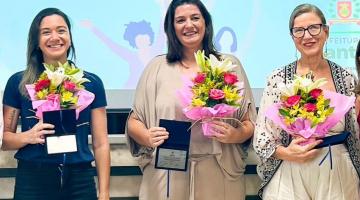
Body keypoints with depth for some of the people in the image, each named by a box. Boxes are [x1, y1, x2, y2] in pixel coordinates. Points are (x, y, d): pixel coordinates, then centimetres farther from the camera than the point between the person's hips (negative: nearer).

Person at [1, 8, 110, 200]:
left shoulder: (91, 83, 2)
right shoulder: (18, 82, 1)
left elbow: (101, 144, 4)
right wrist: (28, 137, -16)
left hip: (79, 181, 1)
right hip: (32, 181, -1)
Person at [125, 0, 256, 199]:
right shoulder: (157, 67, 6)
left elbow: (249, 124, 7)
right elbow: (134, 122, 7)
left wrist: (235, 135, -14)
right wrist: (148, 137, -14)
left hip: (218, 178, 1)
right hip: (166, 179, 0)